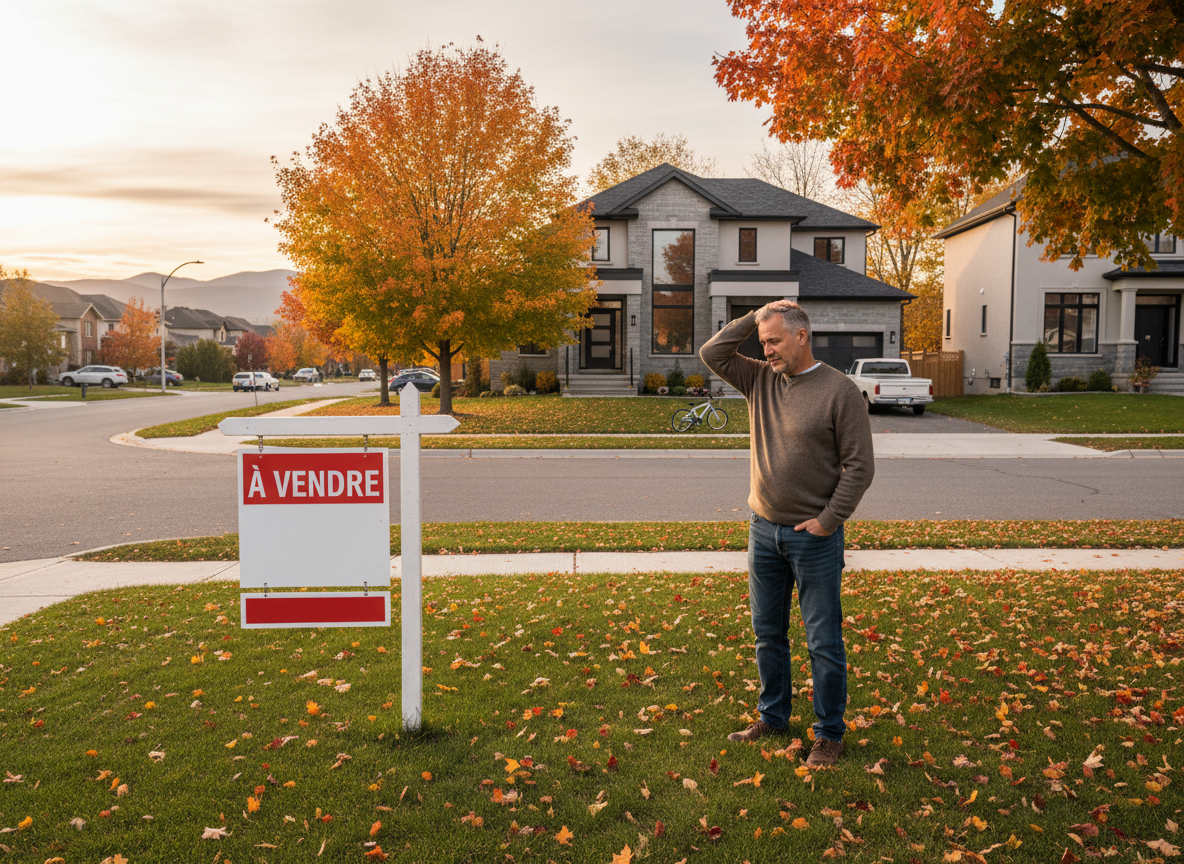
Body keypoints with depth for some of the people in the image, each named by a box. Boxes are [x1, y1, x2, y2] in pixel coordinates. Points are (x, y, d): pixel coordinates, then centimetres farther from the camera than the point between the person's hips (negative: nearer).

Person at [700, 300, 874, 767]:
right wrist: (753, 318, 0)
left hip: (814, 536, -5)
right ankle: (772, 716, 33)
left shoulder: (839, 390, -10)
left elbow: (859, 465, -11)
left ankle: (829, 733, 19)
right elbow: (712, 354, 4)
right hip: (764, 530, 6)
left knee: (823, 641, 5)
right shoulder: (760, 379, 7)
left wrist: (828, 520, -14)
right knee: (768, 632, 17)